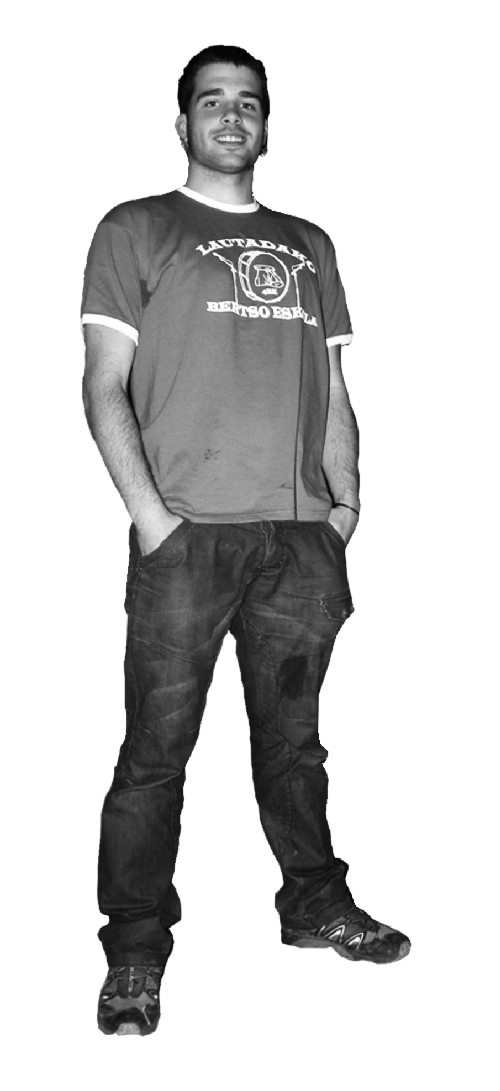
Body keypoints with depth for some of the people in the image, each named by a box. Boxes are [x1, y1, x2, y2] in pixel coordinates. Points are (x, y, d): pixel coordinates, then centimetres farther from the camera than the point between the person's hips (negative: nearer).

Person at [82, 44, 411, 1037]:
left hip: (300, 535, 4)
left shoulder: (308, 244, 21)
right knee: (157, 747, -2)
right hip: (187, 531, -4)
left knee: (293, 734, 13)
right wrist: (149, 511, -11)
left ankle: (317, 904, 28)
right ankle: (135, 952, 10)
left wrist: (346, 503, 6)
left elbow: (333, 391, 19)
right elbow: (105, 386, 0)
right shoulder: (135, 231, 8)